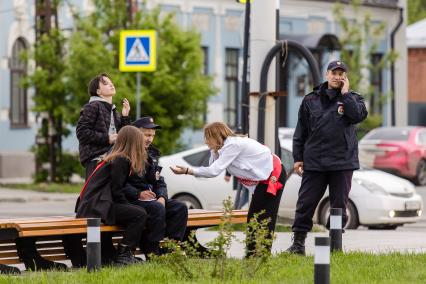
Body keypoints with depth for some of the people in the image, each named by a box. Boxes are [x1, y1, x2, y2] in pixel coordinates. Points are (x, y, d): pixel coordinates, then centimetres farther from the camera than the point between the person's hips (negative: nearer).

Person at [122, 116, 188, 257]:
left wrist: (162, 197, -3)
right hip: (131, 201, -8)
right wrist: (138, 193, -24)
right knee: (157, 208, -34)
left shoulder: (151, 154, 20)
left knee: (180, 208, -11)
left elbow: (159, 182, 17)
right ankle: (151, 253, -29)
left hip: (150, 198, 8)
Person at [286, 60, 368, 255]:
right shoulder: (311, 100, 9)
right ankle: (298, 242, 4)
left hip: (342, 161, 0)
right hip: (314, 161, 1)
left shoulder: (352, 98, 8)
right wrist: (297, 158, 6)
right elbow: (301, 131, 11)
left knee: (339, 205, 5)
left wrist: (345, 94, -9)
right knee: (305, 203, -1)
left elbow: (359, 115, -15)